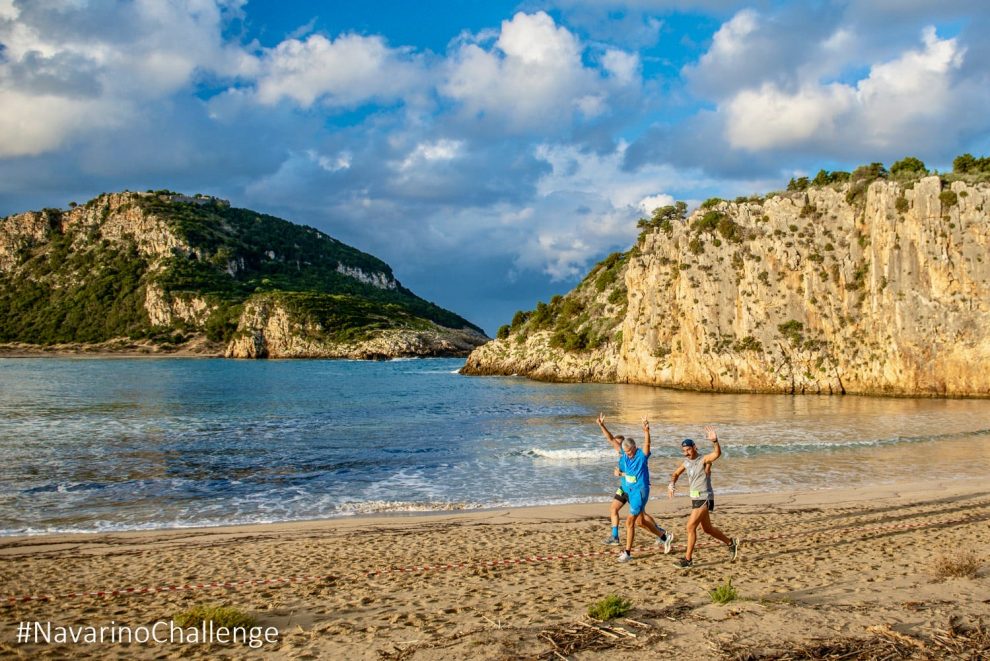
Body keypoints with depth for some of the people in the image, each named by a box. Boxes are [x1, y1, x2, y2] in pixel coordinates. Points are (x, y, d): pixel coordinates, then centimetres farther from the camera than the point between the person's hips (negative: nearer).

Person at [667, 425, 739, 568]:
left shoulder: (704, 459, -16)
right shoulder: (687, 462, 8)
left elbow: (718, 453, -36)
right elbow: (676, 474, 22)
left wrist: (714, 441, -57)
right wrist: (671, 485, 1)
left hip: (704, 499, -9)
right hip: (696, 499, 9)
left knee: (691, 527, -12)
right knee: (707, 529, 19)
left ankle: (687, 559, -4)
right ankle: (731, 542, 39)